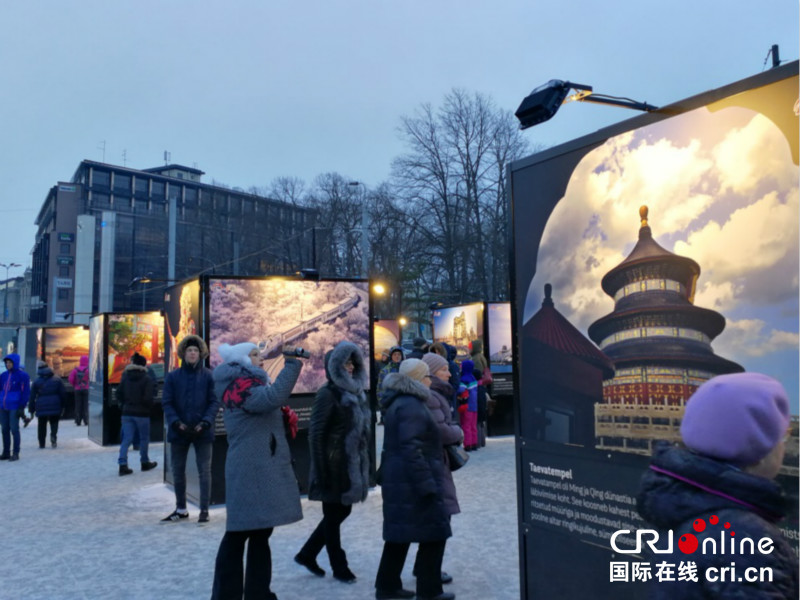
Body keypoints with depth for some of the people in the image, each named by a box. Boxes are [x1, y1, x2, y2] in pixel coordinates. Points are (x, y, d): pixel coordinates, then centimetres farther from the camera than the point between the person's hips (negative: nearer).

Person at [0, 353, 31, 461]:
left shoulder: (22, 375, -5)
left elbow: (26, 392, -8)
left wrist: (22, 407, -13)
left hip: (14, 407, -6)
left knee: (14, 430, -4)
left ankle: (16, 453, 3)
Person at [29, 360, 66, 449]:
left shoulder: (36, 382, 2)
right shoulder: (57, 380, 3)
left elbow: (32, 397, 1)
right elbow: (63, 394, 3)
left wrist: (31, 409, 7)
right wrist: (62, 406, 11)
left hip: (41, 407, 0)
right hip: (55, 406, 0)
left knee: (42, 425, 11)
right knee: (54, 422, 8)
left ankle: (41, 443, 13)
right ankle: (53, 435, -20)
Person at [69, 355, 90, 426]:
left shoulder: (75, 369, 3)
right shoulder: (88, 369, -6)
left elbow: (71, 379, -1)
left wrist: (75, 385, 15)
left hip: (77, 390, 3)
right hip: (86, 389, -3)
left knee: (78, 405, 6)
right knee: (86, 405, 0)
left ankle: (78, 421, 6)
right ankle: (86, 420, -2)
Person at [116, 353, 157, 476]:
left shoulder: (126, 377, 4)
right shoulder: (147, 379, -11)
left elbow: (118, 393, 6)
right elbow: (148, 398, -16)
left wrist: (124, 405, 17)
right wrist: (149, 408, 1)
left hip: (127, 412, 4)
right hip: (141, 413, -4)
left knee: (126, 439, 5)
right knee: (144, 438, 11)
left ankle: (122, 464, -5)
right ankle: (145, 462, 22)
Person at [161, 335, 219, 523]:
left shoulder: (208, 376, 0)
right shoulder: (173, 376, 4)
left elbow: (214, 402, -3)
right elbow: (166, 402, 0)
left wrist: (205, 423, -17)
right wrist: (176, 423, -14)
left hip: (202, 431, -2)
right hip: (179, 430, 2)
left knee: (204, 471, 1)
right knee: (177, 471, 12)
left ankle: (204, 510, 10)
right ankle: (181, 509, 26)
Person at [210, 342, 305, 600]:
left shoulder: (249, 384, 20)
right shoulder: (239, 386, -13)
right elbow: (273, 397, -31)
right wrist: (291, 365, -27)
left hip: (263, 470, 10)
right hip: (249, 472, -10)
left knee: (260, 532, 13)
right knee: (238, 533, -2)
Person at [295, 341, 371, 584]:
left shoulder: (355, 392, 9)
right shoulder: (328, 393, -14)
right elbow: (316, 434, -16)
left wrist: (363, 463, 11)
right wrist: (321, 471, -18)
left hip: (352, 465, 8)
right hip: (334, 466, -8)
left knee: (342, 511, 16)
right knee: (333, 516, 8)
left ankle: (307, 554, 31)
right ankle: (339, 567, 23)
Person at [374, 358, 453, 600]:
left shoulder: (399, 402, 13)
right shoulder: (411, 406, -18)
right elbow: (411, 450, -25)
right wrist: (427, 486, -24)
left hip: (397, 480, 10)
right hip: (413, 482, -10)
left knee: (400, 533, 16)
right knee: (434, 534, 1)